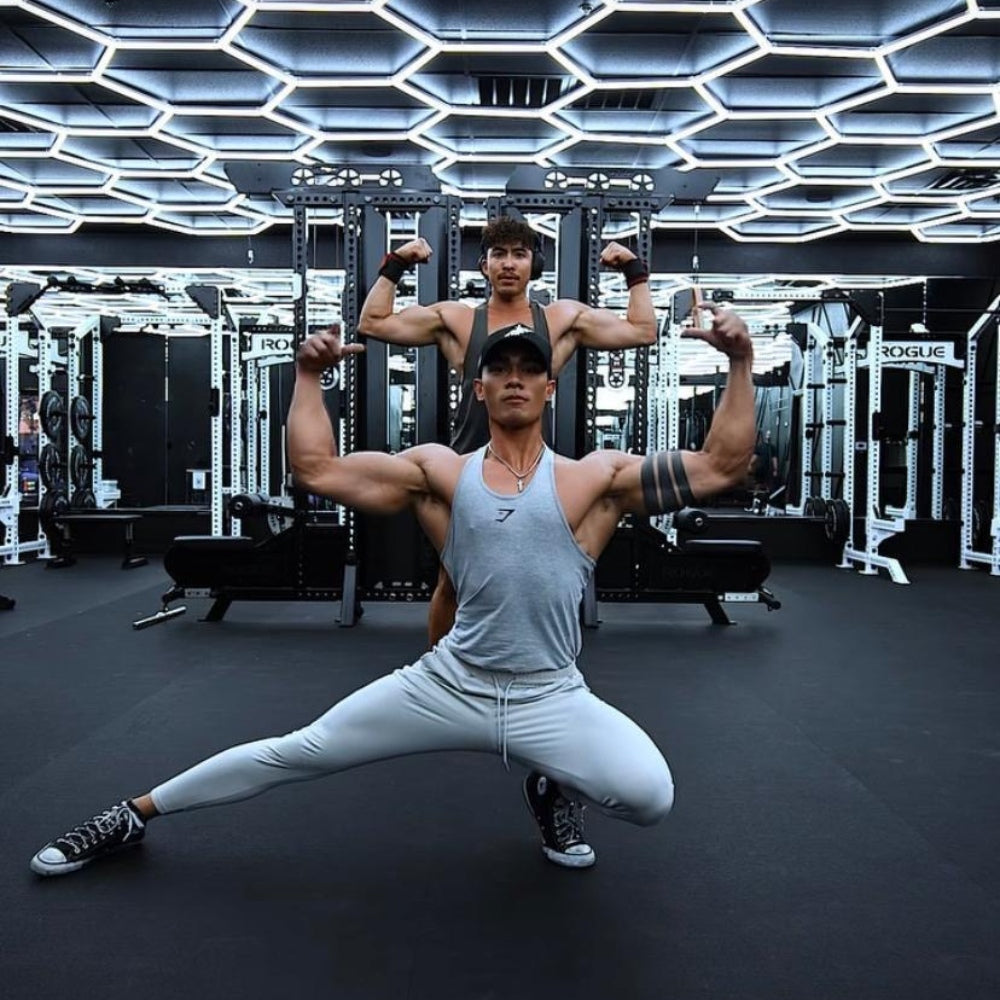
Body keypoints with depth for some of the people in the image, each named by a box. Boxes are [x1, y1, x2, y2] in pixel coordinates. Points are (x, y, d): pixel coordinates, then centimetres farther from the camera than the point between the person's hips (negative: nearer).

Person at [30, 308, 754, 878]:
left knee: (652, 797, -26)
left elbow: (721, 467, -5)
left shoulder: (594, 477, -1)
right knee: (296, 752, 7)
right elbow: (317, 469, 2)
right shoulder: (440, 472, 3)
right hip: (449, 685, 1)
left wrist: (741, 362, -12)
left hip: (554, 698, -1)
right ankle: (136, 814, 29)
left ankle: (554, 789, 11)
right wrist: (309, 375, -1)